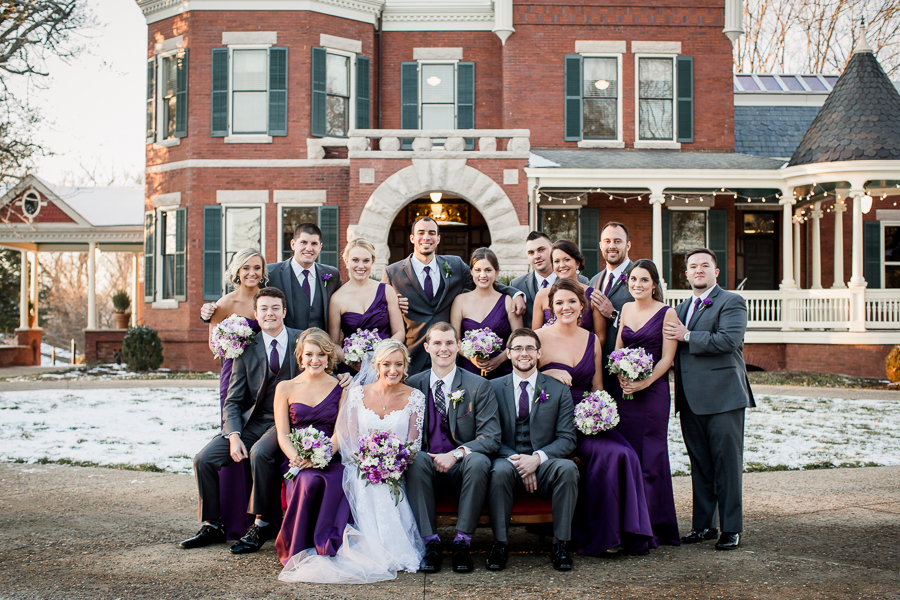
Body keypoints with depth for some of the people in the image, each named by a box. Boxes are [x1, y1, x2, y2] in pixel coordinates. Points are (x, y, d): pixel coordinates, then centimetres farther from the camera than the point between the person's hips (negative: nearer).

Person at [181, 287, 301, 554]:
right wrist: (234, 436, -12)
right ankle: (212, 526, 9)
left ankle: (264, 524, -16)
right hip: (253, 421, 4)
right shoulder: (247, 349, 4)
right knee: (204, 459, -10)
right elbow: (233, 401, 4)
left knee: (261, 452, -33)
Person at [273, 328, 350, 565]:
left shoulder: (340, 388, 11)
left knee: (336, 480, -36)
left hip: (331, 459, 0)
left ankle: (326, 548, -27)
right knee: (309, 480, -35)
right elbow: (282, 434, 7)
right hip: (297, 460, 0)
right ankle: (296, 550, -19)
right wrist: (297, 458, -15)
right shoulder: (286, 388, 12)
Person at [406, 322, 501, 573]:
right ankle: (430, 542, -25)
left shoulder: (479, 386, 0)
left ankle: (462, 542, -23)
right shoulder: (413, 384, 8)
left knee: (479, 461, -33)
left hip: (463, 468, -1)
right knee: (416, 459, -31)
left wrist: (456, 454, -22)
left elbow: (491, 437, -6)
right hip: (429, 469, 2)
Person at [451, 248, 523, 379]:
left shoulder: (508, 301, 6)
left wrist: (499, 359, -10)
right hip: (468, 372, 1)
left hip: (501, 372, 0)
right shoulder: (461, 301, 9)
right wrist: (471, 357, -9)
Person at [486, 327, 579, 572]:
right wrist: (517, 461, -15)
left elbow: (567, 439, 1)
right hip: (508, 460, 0)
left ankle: (561, 543, -20)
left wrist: (537, 458, -17)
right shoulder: (494, 388, 8)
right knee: (500, 470, -35)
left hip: (545, 464, 1)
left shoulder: (559, 390, 9)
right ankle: (500, 544, -20)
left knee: (567, 468, -32)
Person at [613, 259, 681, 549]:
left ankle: (652, 529, 5)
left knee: (650, 460, -2)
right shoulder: (625, 309, 12)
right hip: (623, 390, 5)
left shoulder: (667, 313, -3)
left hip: (653, 391, -5)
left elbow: (667, 358, -7)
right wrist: (621, 375, -4)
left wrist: (645, 382, -19)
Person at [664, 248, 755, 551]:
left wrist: (687, 337, -13)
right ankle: (703, 524, 19)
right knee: (699, 465, 11)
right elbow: (673, 349, 22)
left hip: (722, 396, -6)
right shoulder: (681, 308, 20)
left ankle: (731, 528, 5)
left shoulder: (731, 302, -2)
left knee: (727, 464, -2)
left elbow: (730, 339, -17)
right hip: (690, 399, 6)